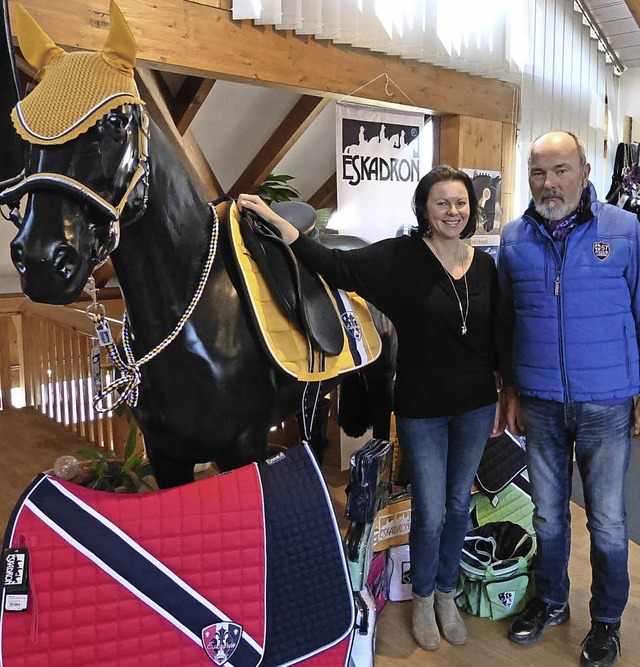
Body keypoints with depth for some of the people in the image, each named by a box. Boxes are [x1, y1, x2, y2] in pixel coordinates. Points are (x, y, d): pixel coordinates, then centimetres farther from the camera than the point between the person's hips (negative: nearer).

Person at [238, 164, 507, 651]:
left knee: (458, 504, 17)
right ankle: (423, 598, 33)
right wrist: (273, 219, -25)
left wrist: (499, 399, 10)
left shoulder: (485, 266, 1)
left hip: (475, 406, 4)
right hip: (422, 409, -4)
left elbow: (495, 338, 8)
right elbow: (335, 266, -19)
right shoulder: (401, 257, -11)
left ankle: (446, 594, 40)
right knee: (430, 512, 5)